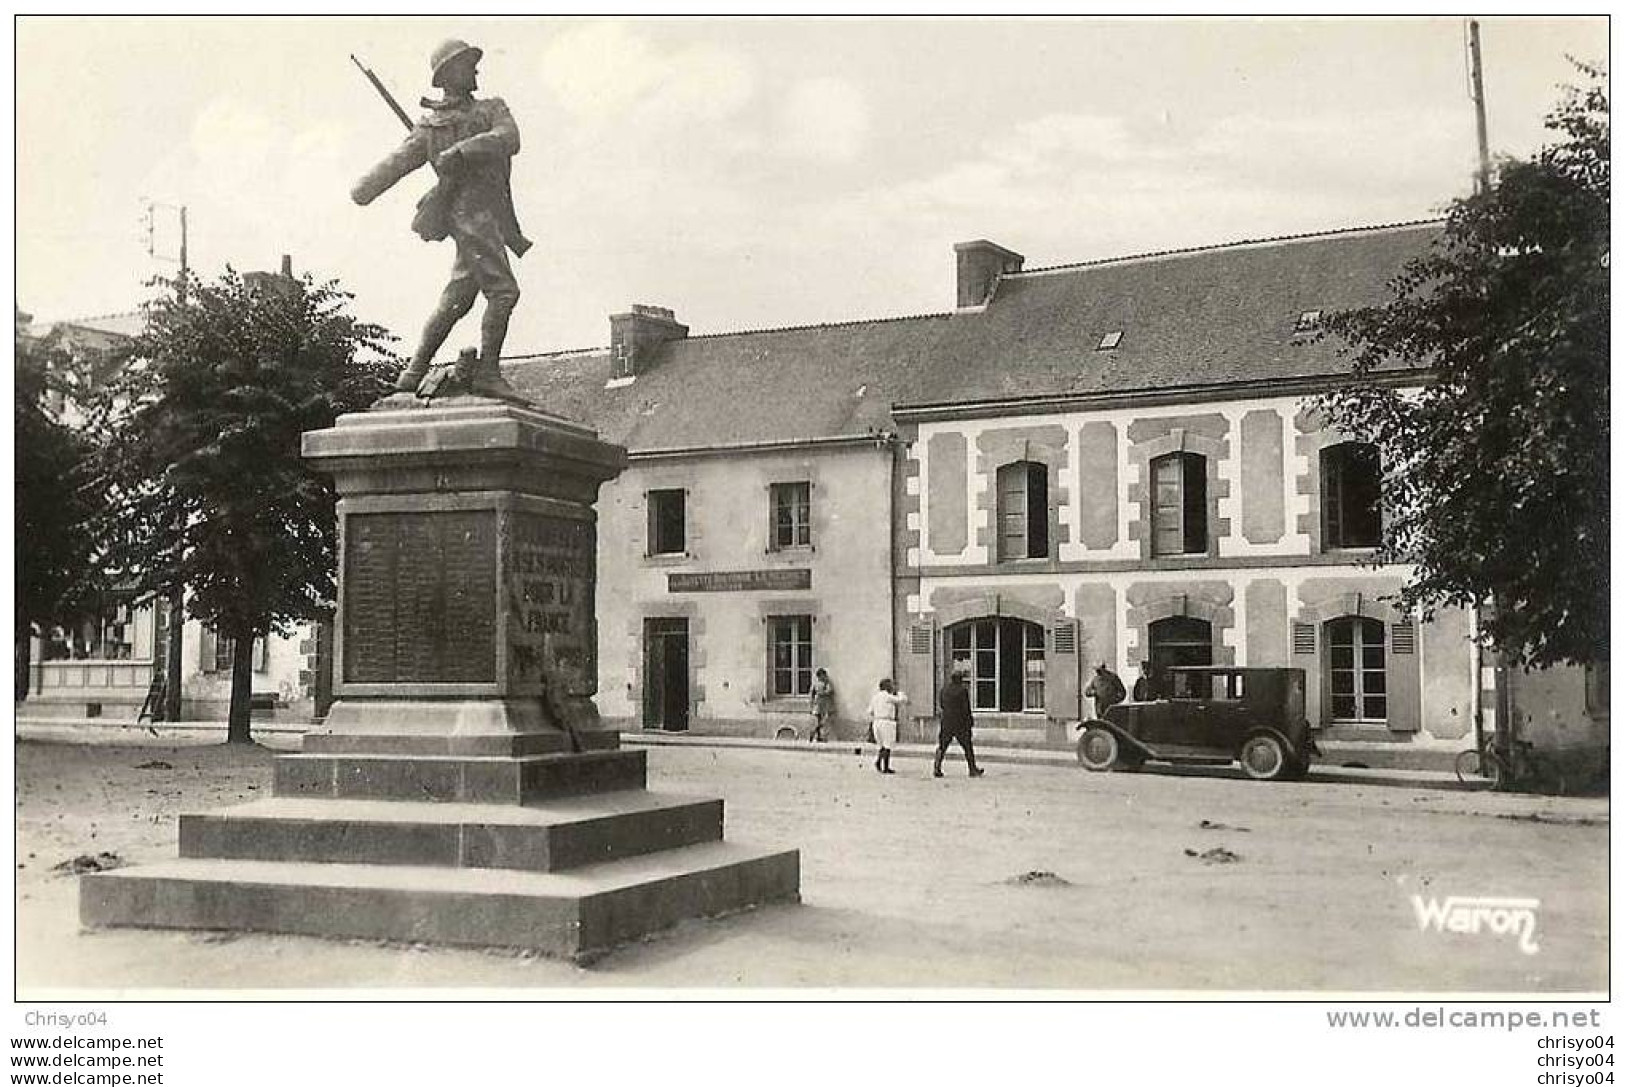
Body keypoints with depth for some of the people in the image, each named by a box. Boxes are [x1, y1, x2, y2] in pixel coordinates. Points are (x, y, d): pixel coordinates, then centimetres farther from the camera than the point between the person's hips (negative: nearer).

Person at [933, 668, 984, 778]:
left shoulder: (945, 688, 2)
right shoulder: (963, 689, -11)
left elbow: (941, 703, 11)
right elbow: (966, 708, -11)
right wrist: (969, 723, -5)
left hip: (946, 723, 4)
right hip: (960, 723, -4)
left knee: (942, 747, 7)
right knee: (968, 747, 8)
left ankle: (936, 769, -1)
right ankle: (973, 770, 14)